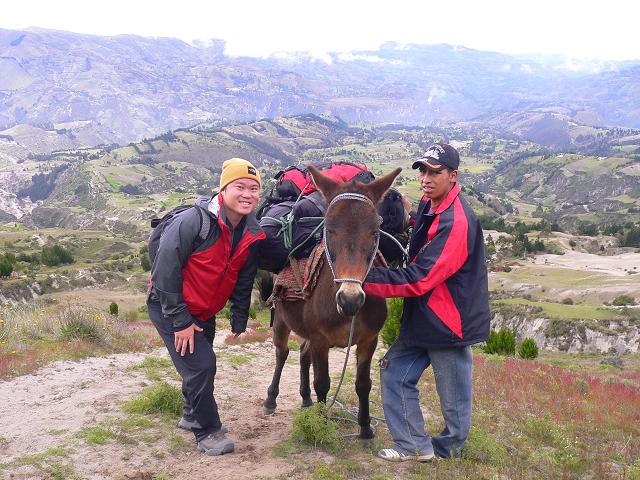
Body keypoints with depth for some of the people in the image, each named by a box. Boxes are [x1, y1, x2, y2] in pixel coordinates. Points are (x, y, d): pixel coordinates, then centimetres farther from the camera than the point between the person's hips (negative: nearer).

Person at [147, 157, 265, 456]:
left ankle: (192, 416, 45)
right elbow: (165, 272, -25)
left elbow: (243, 282, 6)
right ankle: (207, 433, 6)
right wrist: (181, 321, -23)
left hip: (205, 312, 7)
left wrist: (239, 322, 10)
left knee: (203, 364, 20)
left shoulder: (252, 235, -7)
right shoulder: (193, 222, -28)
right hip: (169, 307, -7)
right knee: (200, 364, -12)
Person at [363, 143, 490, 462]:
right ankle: (415, 446, 20)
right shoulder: (427, 207, 5)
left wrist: (366, 280, -23)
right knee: (394, 372, 10)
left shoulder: (457, 222, -24)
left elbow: (419, 280, -26)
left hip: (450, 322, -9)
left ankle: (447, 453, 28)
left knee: (453, 398, 7)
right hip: (422, 318, 9)